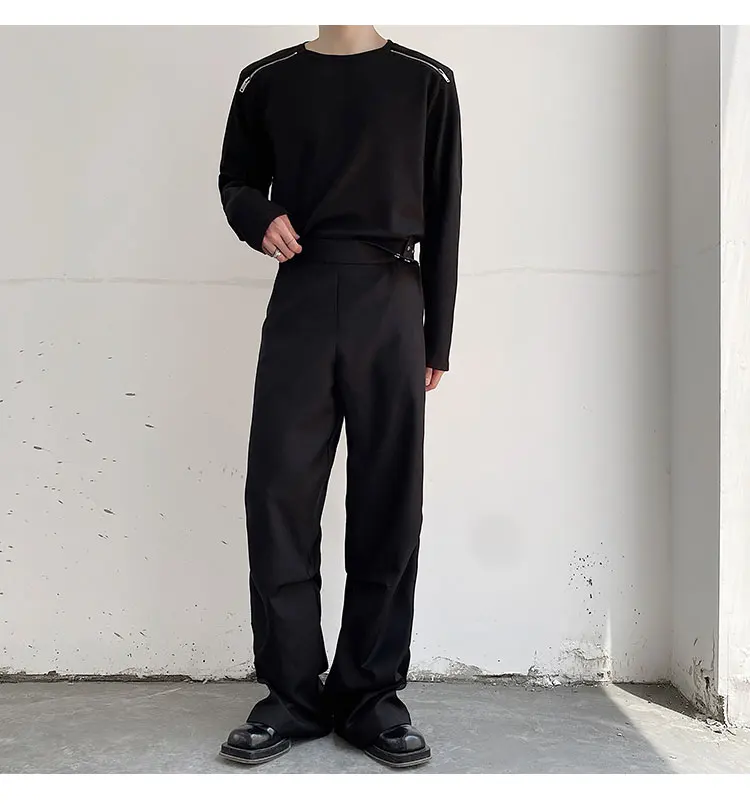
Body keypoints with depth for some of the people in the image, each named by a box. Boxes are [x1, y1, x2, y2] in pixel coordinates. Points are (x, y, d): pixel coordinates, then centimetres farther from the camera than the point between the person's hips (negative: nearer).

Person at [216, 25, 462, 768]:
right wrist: (258, 219, -4)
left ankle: (370, 694, 10)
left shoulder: (427, 82, 10)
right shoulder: (265, 82, 13)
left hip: (391, 304, 0)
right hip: (300, 299, 1)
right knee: (278, 496, -5)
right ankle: (292, 693, 7)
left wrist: (438, 337, 4)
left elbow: (442, 217, 8)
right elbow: (236, 181, 22)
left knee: (387, 505, -1)